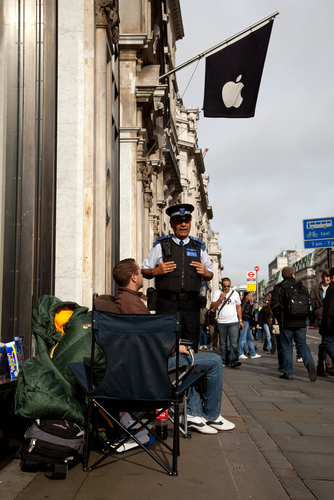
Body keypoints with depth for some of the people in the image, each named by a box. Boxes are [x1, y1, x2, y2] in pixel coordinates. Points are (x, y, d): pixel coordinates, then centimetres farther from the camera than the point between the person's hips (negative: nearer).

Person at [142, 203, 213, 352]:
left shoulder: (199, 247, 16)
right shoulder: (161, 245, 9)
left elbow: (210, 274, 23)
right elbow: (144, 271, 12)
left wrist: (206, 273, 1)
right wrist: (155, 271, -9)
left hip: (191, 305, 2)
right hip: (167, 304, -2)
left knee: (191, 348, 1)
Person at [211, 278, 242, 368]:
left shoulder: (235, 293, 8)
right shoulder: (217, 293, 4)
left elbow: (238, 307, 12)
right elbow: (213, 307, -2)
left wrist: (240, 320, 6)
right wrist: (220, 298, -13)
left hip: (234, 322, 0)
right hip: (221, 322, 1)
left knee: (234, 342, -13)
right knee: (223, 343, 6)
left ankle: (234, 361, -18)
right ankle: (224, 361, 12)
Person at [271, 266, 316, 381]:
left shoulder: (278, 288, -3)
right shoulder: (302, 287, 7)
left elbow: (275, 307, -9)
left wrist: (280, 319, 4)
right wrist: (304, 318, 15)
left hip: (287, 323, -3)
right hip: (301, 323, 3)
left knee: (286, 347, 7)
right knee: (302, 345, 14)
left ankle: (288, 373, 9)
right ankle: (310, 363, -12)